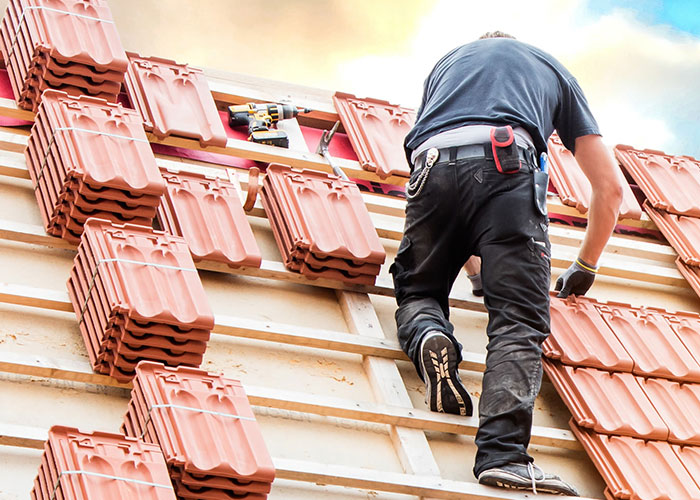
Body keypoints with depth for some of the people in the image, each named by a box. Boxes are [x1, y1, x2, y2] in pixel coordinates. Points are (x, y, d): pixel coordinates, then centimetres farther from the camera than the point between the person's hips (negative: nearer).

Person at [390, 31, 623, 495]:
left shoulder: (449, 60, 41)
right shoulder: (553, 68, 36)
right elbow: (610, 186, 32)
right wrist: (585, 268, 44)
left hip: (434, 166, 2)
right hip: (507, 165, -2)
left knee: (417, 289, 22)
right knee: (519, 322, -8)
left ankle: (429, 336, -13)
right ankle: (503, 454, -29)